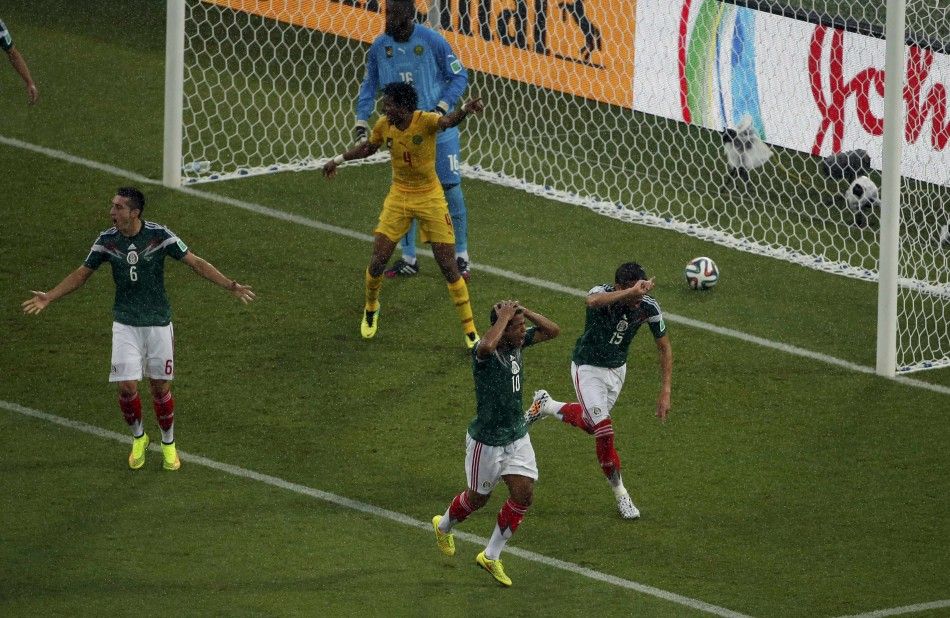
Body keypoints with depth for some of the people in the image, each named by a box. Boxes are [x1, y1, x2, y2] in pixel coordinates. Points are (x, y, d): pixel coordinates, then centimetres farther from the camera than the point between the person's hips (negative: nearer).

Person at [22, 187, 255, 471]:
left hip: (158, 323, -1)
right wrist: (49, 297, 0)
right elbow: (82, 274, 7)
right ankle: (138, 437, 20)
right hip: (125, 325, 1)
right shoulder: (106, 240, -5)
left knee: (160, 386, 5)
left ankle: (169, 444, 27)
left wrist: (230, 285, -14)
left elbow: (195, 262, -7)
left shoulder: (160, 235, -12)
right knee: (127, 386, -8)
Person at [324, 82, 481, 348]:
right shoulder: (384, 125, -8)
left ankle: (470, 332, 6)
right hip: (399, 197, 4)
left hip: (430, 198, -4)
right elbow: (369, 147, 15)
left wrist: (466, 109, -68)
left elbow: (447, 121, -47)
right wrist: (339, 159, 19)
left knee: (449, 267, -4)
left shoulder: (425, 121, -23)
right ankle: (371, 308, 34)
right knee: (377, 263, 2)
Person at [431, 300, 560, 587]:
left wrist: (523, 311, -13)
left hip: (517, 436, 6)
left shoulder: (518, 342, -4)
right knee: (478, 498, 14)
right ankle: (444, 526, 48)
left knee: (524, 494, -1)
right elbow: (487, 346, -53)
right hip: (487, 441, -6)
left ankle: (491, 556, 16)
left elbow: (553, 330, 0)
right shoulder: (484, 352, -28)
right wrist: (504, 316, -38)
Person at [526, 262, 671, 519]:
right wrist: (631, 292, -71)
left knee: (590, 422, 24)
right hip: (588, 366, -5)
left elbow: (664, 348, -5)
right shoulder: (603, 293, -31)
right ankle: (621, 495, 4)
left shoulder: (649, 307, -18)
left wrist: (665, 391, -10)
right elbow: (593, 301, -59)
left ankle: (547, 405, 51)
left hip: (617, 368, 5)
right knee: (604, 431, -12)